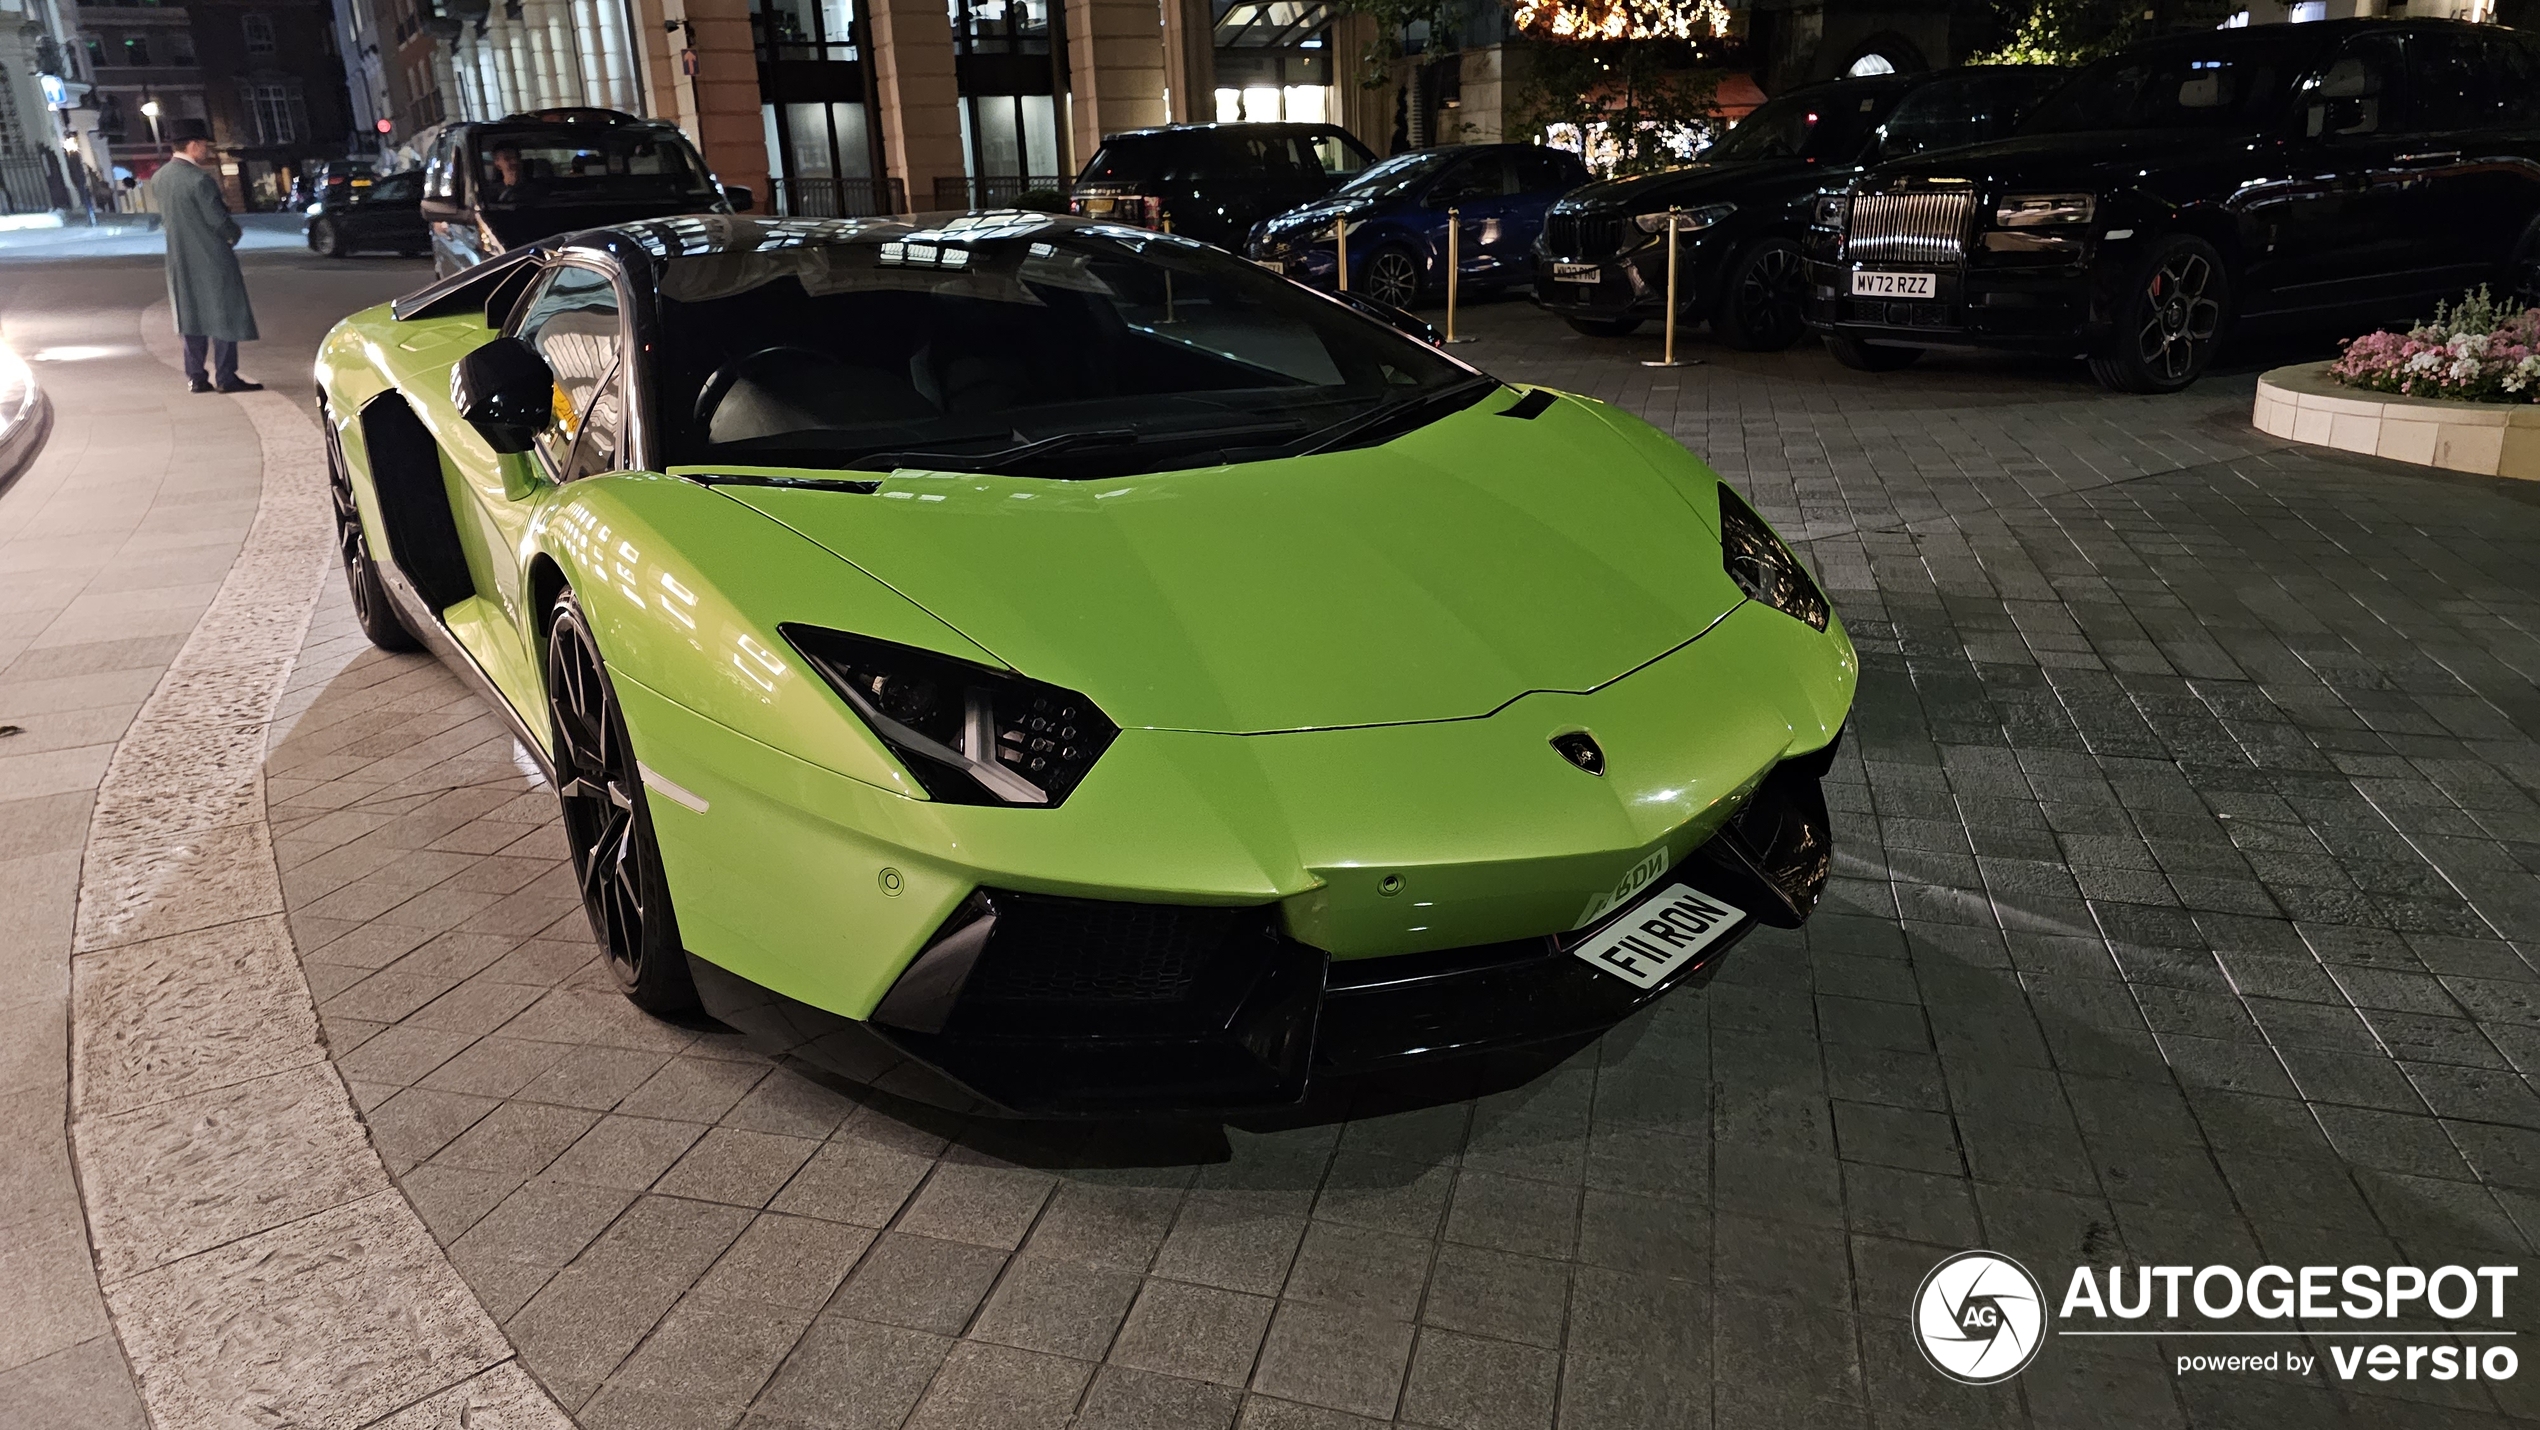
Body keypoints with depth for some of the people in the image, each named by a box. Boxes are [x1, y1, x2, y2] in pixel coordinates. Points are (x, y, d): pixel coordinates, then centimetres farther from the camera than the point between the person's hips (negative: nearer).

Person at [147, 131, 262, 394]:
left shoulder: (158, 178, 8)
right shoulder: (200, 179, -18)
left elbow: (165, 217, 14)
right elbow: (219, 220, -17)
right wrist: (233, 235, 3)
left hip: (180, 261, 8)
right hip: (211, 259, -8)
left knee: (193, 317, 14)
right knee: (224, 316, -1)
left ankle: (196, 376, 14)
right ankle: (226, 377, -1)